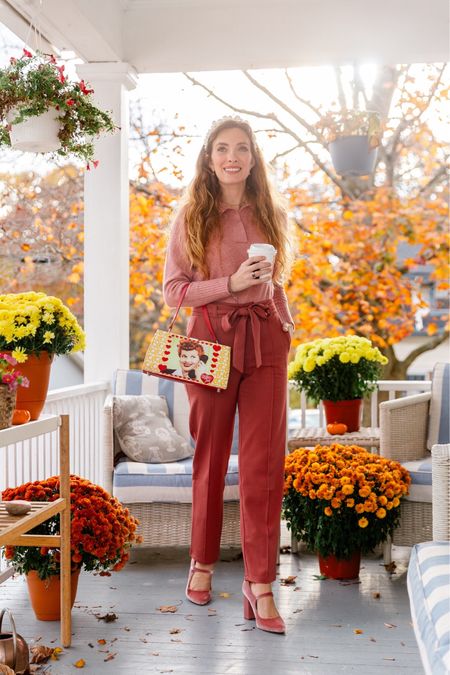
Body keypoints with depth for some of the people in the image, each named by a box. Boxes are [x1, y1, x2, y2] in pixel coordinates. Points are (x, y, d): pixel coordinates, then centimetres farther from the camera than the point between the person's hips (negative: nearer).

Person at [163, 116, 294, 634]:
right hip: (212, 339, -2)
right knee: (210, 458, 8)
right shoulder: (192, 216, 2)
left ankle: (259, 583, 3)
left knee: (264, 464, -3)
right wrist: (230, 284, -13)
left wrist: (286, 325, 9)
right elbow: (173, 288, -2)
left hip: (266, 341, 2)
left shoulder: (269, 214, 12)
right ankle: (202, 562, 26)